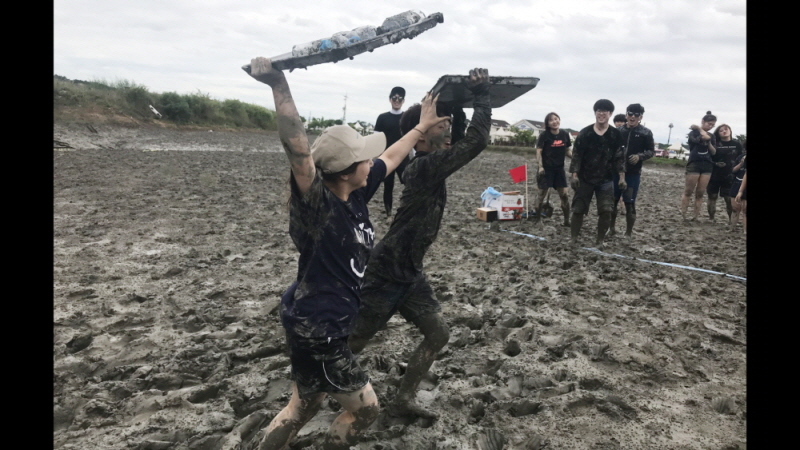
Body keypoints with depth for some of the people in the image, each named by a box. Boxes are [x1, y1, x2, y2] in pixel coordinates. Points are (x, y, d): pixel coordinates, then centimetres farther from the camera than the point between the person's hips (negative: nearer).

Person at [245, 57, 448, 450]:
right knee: (364, 409, 8)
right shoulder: (318, 204, -25)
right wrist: (279, 85, -49)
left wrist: (421, 127, 24)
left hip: (326, 325, 9)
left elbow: (390, 157, 13)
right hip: (313, 328, -8)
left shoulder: (356, 194, -3)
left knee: (303, 407, 23)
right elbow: (297, 148, -40)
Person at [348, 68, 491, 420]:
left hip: (409, 272, 9)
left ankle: (402, 401, 20)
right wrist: (481, 94, -19)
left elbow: (461, 142, 15)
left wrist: (458, 104, 0)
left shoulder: (431, 163, 3)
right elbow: (477, 141, -30)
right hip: (386, 272, -9)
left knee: (437, 334, 9)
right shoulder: (425, 167, -24)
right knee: (354, 341, 7)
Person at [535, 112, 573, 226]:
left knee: (564, 195, 2)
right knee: (541, 195, 1)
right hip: (546, 169, -3)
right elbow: (538, 151, -9)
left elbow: (568, 151, 12)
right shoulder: (544, 135, -8)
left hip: (559, 168, 4)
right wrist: (540, 167, -20)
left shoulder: (565, 135, 2)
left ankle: (567, 221, 13)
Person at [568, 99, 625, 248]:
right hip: (585, 179, -1)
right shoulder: (585, 133, -5)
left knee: (606, 210, -6)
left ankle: (600, 240, 8)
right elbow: (576, 155, -4)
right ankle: (573, 238, 15)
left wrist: (622, 177, -4)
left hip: (606, 180, 1)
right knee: (578, 209, 2)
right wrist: (574, 175, -10)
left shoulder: (616, 135, -1)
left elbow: (619, 157, 2)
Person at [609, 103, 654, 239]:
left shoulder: (646, 132, -2)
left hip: (633, 173, -2)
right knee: (612, 200, 8)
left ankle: (628, 233, 13)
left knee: (630, 203, 2)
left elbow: (651, 151, 1)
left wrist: (640, 156, -16)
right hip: (616, 171, 2)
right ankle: (612, 228, 25)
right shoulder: (618, 130, 2)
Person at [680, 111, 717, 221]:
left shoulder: (711, 136, 14)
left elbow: (714, 152, 8)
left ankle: (695, 216, 3)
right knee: (688, 192, -4)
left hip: (707, 166, 5)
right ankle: (683, 216, -2)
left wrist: (709, 143, -7)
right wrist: (700, 129, -5)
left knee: (700, 193, 2)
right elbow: (704, 137, -21)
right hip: (694, 164, -5)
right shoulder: (693, 133, -2)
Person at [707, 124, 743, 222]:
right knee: (712, 197, 5)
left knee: (730, 199, -1)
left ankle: (731, 219, 11)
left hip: (729, 176, 0)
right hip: (714, 175, 0)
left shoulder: (737, 144, 4)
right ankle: (711, 218, 17)